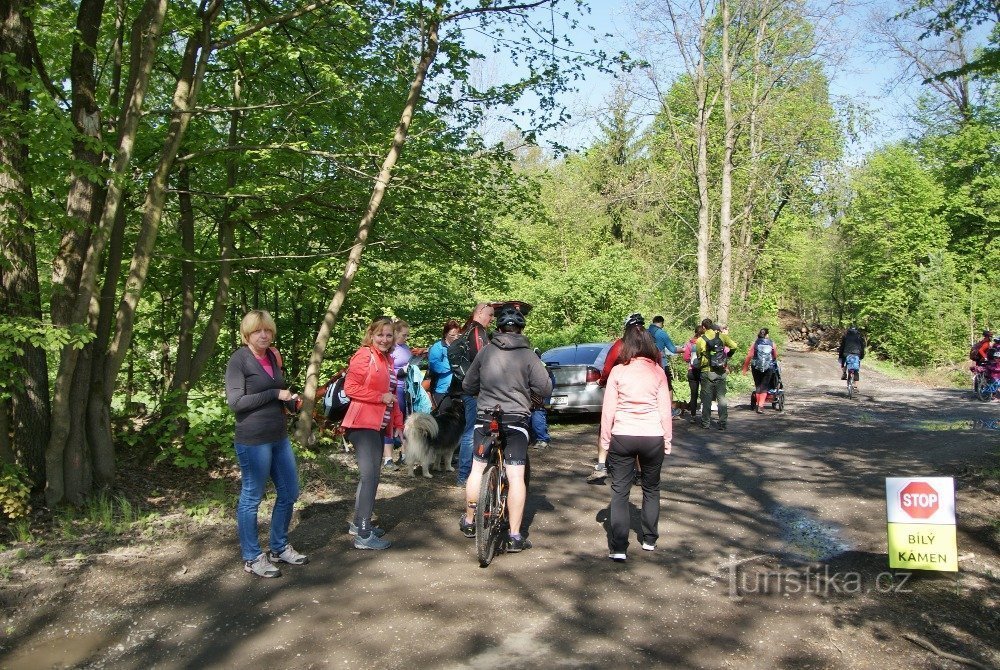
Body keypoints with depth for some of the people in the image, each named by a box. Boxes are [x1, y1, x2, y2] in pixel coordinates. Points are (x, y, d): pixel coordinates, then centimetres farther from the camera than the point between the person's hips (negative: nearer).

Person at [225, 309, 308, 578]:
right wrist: (275, 394, -16)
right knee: (251, 499, 4)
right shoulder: (239, 360, -11)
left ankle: (279, 548, 31)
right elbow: (235, 402, -18)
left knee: (289, 493, 14)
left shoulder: (272, 356, 10)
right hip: (253, 441, -8)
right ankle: (252, 558, 19)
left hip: (280, 437, 8)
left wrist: (292, 401, 2)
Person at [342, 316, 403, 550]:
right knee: (370, 475, -11)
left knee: (370, 475, 15)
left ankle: (360, 523, 27)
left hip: (379, 425, 9)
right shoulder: (364, 355, -9)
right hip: (363, 424, -9)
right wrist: (381, 397, -17)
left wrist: (398, 424, 16)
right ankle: (363, 535, -8)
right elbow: (350, 388, -15)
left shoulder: (387, 359, 15)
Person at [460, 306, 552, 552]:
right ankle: (515, 535, 1)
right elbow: (545, 388, -7)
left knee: (477, 469, 16)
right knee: (516, 477, 0)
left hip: (485, 418, 3)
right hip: (516, 420, -2)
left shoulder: (486, 351, 2)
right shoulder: (528, 355, -5)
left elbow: (467, 385, 10)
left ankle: (469, 522, 29)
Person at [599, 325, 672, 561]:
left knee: (619, 492, 4)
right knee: (651, 489, 20)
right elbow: (665, 411, 1)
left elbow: (608, 410, -3)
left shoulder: (618, 371, -3)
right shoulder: (657, 372, 0)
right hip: (653, 437, 1)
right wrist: (667, 440, 11)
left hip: (622, 437, -1)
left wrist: (605, 441, 6)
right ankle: (649, 539, 28)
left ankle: (618, 548, 0)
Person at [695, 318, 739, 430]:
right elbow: (734, 346, -7)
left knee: (707, 398, 7)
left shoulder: (701, 340, -5)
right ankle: (723, 423, 5)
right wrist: (727, 357, 9)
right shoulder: (722, 336, 0)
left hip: (707, 371, -2)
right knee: (721, 398, 7)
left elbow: (699, 355, 2)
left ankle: (705, 422, 11)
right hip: (721, 372, 2)